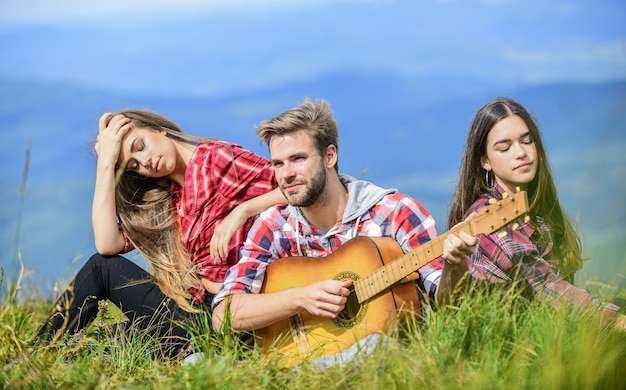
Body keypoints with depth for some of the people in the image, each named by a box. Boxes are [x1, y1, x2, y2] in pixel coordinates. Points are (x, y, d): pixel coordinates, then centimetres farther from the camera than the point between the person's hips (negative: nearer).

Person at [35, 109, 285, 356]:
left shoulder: (217, 157, -4)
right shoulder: (164, 198, 16)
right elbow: (107, 244, 2)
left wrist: (242, 210, -24)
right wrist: (105, 162, 4)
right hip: (196, 308, 7)